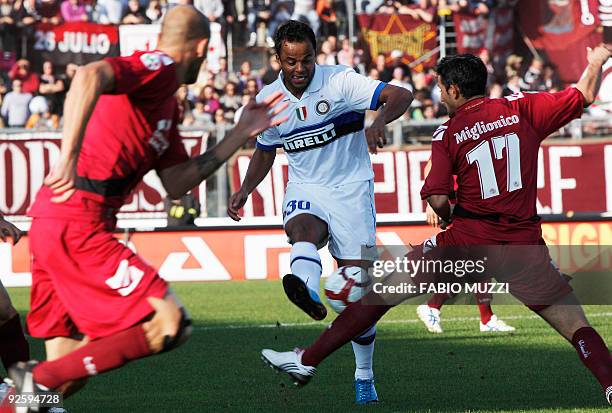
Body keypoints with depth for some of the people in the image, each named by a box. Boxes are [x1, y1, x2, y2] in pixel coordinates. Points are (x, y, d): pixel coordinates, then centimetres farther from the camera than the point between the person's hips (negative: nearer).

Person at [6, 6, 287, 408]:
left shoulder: (166, 103, 25)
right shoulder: (159, 67, -5)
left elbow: (177, 183, 23)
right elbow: (90, 76, -25)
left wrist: (242, 134, 22)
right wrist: (69, 155, -33)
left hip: (51, 224, 10)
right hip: (79, 226, -10)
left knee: (72, 369, 14)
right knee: (170, 324, -14)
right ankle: (39, 381, -14)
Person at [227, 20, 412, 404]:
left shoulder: (340, 82, -12)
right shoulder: (268, 100, 2)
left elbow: (401, 95, -21)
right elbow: (266, 150, 19)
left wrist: (380, 122, -42)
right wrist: (245, 190, 4)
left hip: (351, 189, -2)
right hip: (305, 189, 2)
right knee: (303, 230, -36)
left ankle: (364, 377, 17)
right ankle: (308, 294, -69)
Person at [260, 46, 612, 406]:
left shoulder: (449, 133, 0)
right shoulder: (522, 109, 4)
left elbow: (438, 200, -9)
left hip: (468, 240, -1)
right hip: (525, 244, 1)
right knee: (577, 325, 4)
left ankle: (307, 360, 14)